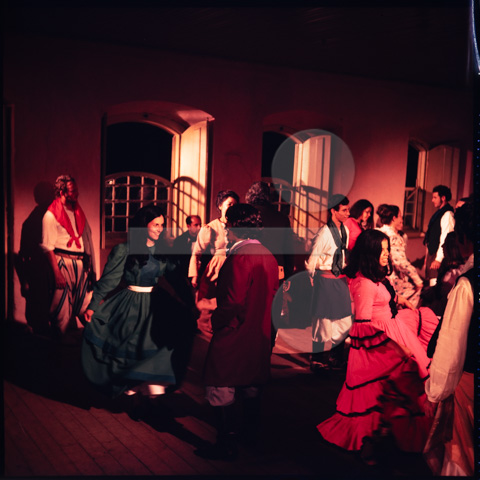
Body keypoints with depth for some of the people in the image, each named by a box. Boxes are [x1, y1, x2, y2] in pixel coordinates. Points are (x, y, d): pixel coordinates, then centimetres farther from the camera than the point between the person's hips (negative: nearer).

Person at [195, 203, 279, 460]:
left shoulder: (240, 258, -23)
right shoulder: (268, 256, 5)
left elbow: (232, 302, -25)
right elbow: (271, 294, 11)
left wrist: (216, 321, -8)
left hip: (234, 334, -9)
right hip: (260, 334, 9)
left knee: (221, 388, 2)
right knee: (251, 383, 22)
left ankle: (227, 444, 8)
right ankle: (250, 431, 36)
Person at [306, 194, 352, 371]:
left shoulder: (345, 230, 5)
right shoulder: (324, 234, -19)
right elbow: (311, 261, -12)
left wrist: (344, 274, 17)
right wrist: (315, 280, 0)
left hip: (340, 279, 7)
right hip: (326, 281, -7)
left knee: (344, 322, 12)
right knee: (324, 322, 2)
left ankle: (335, 358, 28)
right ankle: (317, 362, 19)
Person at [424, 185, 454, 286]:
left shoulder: (447, 215, -15)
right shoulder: (439, 213, 15)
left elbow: (445, 239, -20)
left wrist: (438, 259, -22)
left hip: (438, 255, -10)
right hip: (431, 254, 10)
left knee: (435, 285, -9)